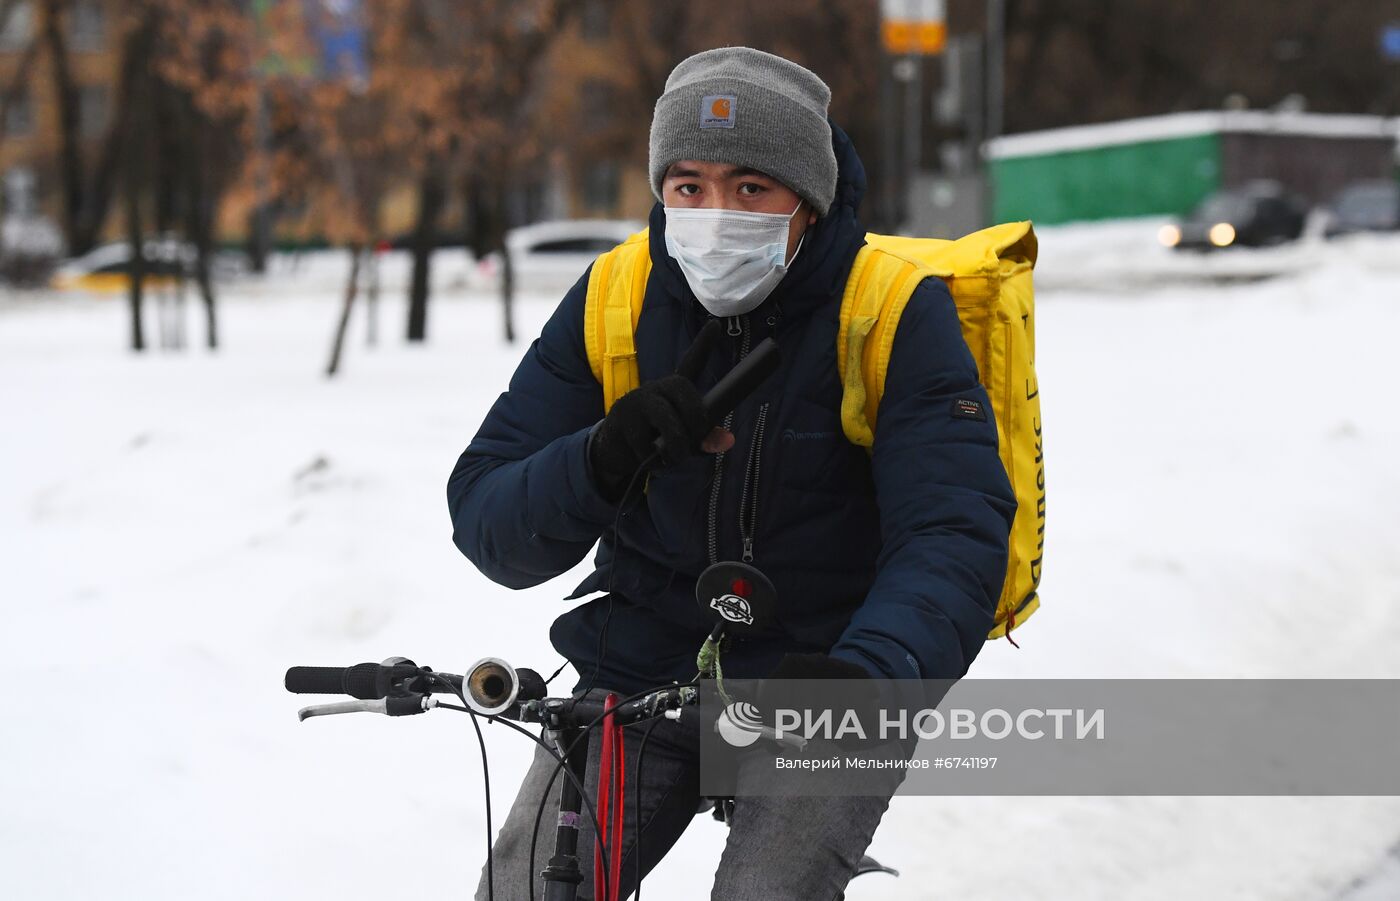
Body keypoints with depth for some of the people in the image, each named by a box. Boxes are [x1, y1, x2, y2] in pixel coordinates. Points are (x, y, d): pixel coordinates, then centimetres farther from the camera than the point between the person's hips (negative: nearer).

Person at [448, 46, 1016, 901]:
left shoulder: (895, 310, -14)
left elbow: (956, 531, -25)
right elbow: (486, 524, -9)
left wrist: (872, 672, -45)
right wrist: (601, 460, -31)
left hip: (821, 692, -3)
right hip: (641, 675, 3)